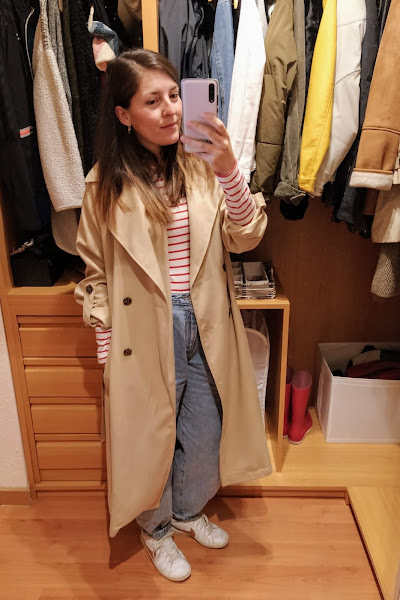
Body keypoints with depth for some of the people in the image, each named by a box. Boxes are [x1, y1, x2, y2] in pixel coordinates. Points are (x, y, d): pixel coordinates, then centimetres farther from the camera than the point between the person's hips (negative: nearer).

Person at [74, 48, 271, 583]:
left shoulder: (201, 165, -3)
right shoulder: (106, 184, -8)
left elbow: (245, 238, -8)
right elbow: (97, 272, -2)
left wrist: (229, 172, -23)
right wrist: (106, 348, -2)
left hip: (205, 326, 3)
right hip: (145, 332, -2)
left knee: (205, 432, 19)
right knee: (149, 437, 16)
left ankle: (188, 512, 51)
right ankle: (156, 529, 47)